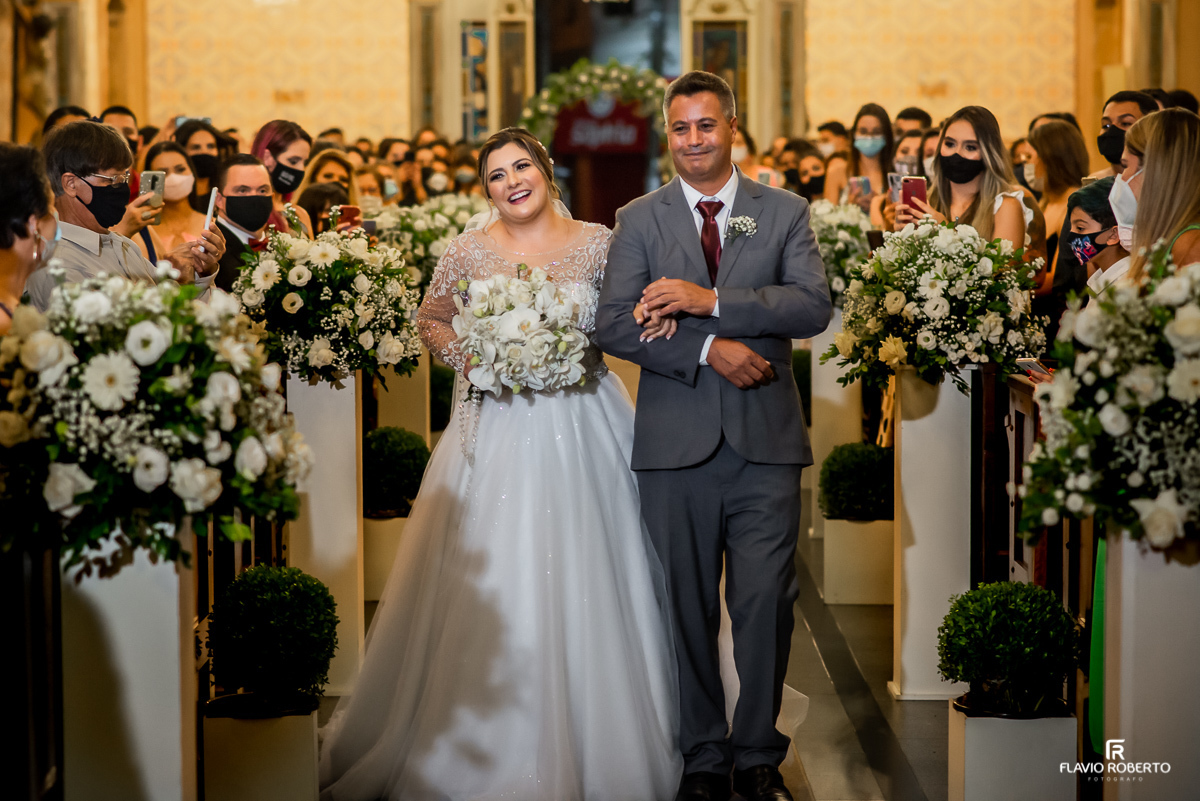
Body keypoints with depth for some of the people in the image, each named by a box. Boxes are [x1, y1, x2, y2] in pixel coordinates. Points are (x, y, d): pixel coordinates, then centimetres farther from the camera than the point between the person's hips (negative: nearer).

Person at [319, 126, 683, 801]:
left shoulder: (596, 243, 2)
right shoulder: (470, 251, 1)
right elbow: (432, 320, 14)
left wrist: (583, 352, -9)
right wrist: (469, 360, -3)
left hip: (585, 427, 1)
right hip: (500, 431, -1)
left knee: (586, 584, 3)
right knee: (493, 587, -3)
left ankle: (599, 746, 17)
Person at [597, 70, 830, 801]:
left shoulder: (785, 212, 7)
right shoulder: (639, 220, 7)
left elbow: (814, 306, -8)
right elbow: (613, 325, -4)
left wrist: (711, 300, -16)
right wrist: (708, 351, -15)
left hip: (766, 440, 0)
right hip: (677, 441, 0)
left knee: (766, 602, 0)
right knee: (687, 605, 6)